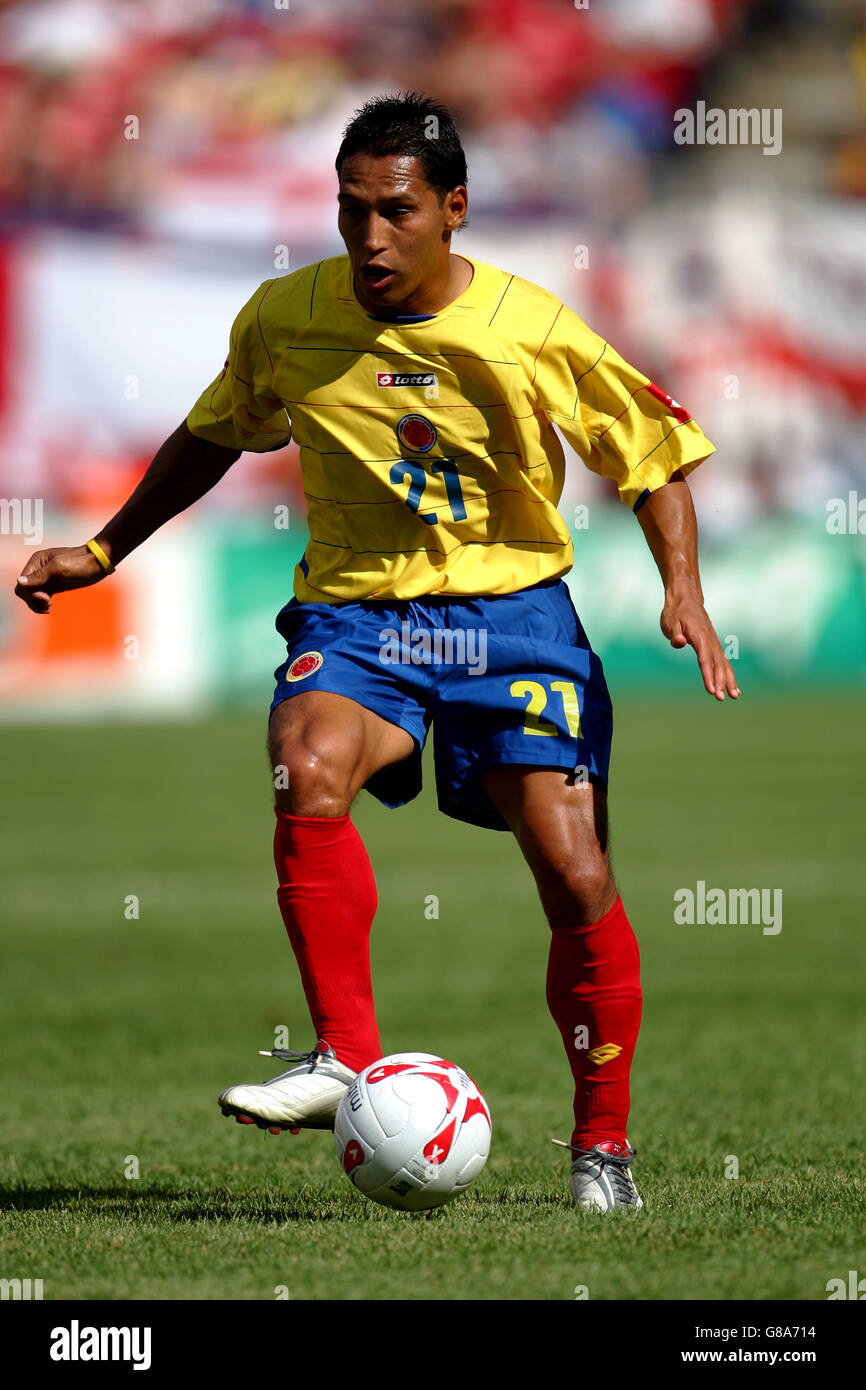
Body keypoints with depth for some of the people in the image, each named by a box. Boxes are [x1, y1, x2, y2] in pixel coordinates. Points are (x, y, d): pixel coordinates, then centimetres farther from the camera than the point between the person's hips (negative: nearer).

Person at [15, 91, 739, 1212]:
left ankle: (602, 1142, 9)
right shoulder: (286, 317, -2)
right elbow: (214, 436, 18)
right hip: (354, 611, 1)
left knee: (575, 877, -10)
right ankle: (343, 1056, -23)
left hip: (511, 610, -1)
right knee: (308, 771, -32)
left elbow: (654, 457, 2)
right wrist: (103, 552, 18)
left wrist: (684, 593, -12)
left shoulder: (530, 329, -10)